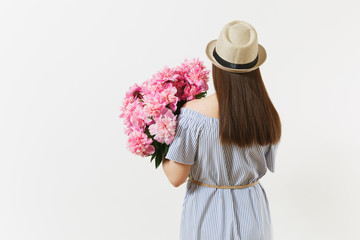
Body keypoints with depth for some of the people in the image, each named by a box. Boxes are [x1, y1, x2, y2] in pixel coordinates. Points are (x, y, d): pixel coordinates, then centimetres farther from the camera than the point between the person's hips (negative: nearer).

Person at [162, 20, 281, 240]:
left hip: (207, 214, -2)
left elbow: (176, 178, -17)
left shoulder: (193, 114, -23)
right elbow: (267, 165, 3)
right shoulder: (268, 116, -13)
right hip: (251, 214, 2)